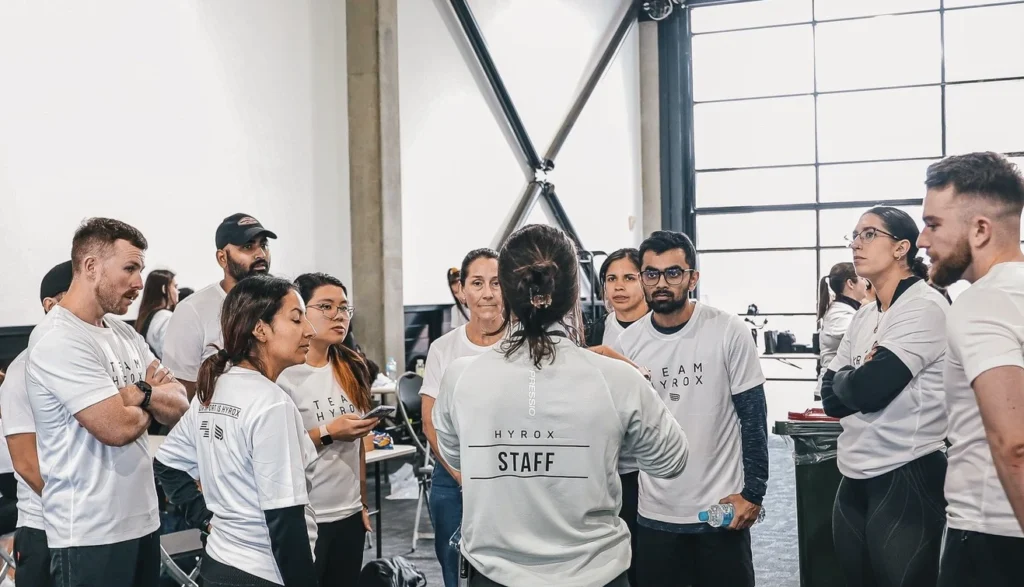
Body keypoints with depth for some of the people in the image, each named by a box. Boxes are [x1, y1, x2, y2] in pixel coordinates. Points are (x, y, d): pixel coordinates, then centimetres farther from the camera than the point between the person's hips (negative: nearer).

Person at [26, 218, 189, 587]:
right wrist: (153, 400, -2)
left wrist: (139, 392, -15)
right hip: (91, 534, -8)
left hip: (143, 520, 8)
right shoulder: (60, 342, -17)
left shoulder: (125, 334, 9)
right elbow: (118, 427, -22)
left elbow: (180, 408, 5)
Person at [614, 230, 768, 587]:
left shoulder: (728, 331, -9)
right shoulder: (628, 342, -1)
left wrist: (753, 492, -7)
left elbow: (753, 416, -5)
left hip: (721, 508, -2)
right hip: (654, 513, 3)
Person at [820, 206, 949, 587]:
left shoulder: (925, 307, -12)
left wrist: (843, 379, -1)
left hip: (905, 478, -8)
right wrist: (859, 379, -11)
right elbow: (831, 399, 7)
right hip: (855, 478, 8)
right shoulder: (864, 316, 11)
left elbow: (868, 389, -21)